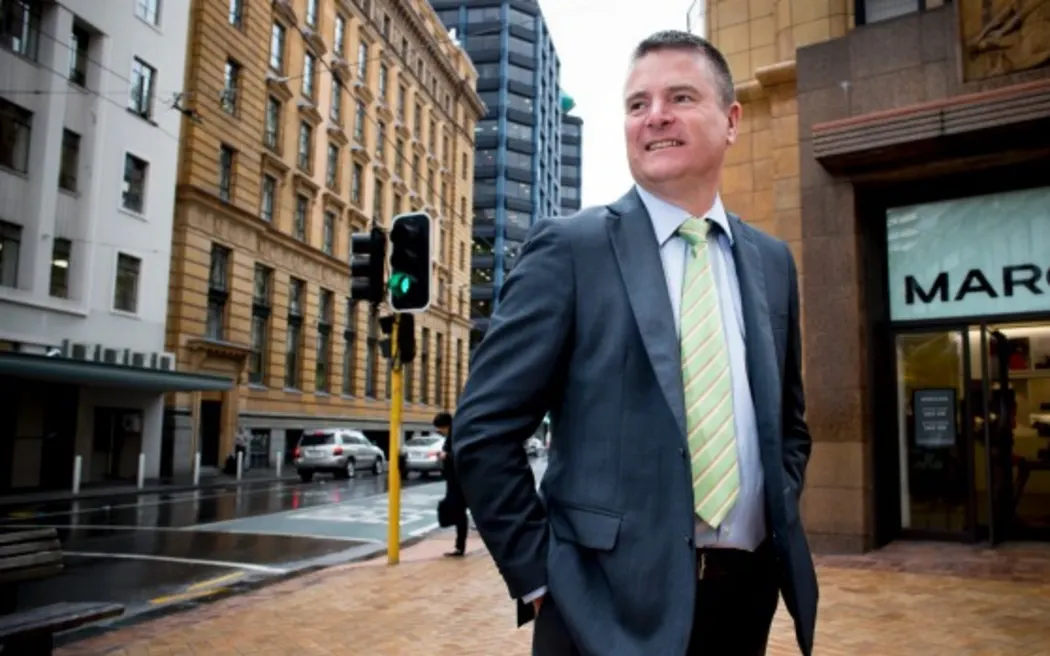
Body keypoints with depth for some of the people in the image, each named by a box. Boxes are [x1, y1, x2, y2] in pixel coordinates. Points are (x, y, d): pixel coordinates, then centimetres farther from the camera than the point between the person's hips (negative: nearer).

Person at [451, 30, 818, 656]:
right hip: (611, 597, -5)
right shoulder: (569, 247, -9)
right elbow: (485, 426, -11)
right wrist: (539, 576, -11)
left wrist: (781, 522, 5)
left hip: (749, 590, 5)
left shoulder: (772, 260, 7)